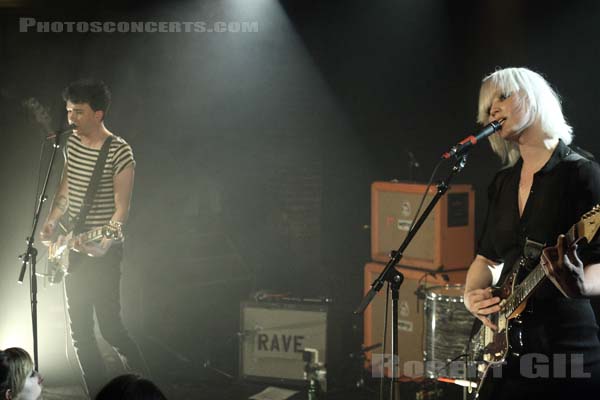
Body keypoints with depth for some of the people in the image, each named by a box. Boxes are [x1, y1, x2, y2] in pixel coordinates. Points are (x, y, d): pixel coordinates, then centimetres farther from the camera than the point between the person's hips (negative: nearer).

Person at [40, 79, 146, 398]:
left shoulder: (119, 152, -14)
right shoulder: (72, 143, 8)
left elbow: (121, 207, -14)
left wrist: (103, 246, -26)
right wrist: (52, 221, 2)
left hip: (103, 251, -7)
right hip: (73, 247, 7)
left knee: (109, 327, -8)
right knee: (80, 331, 8)